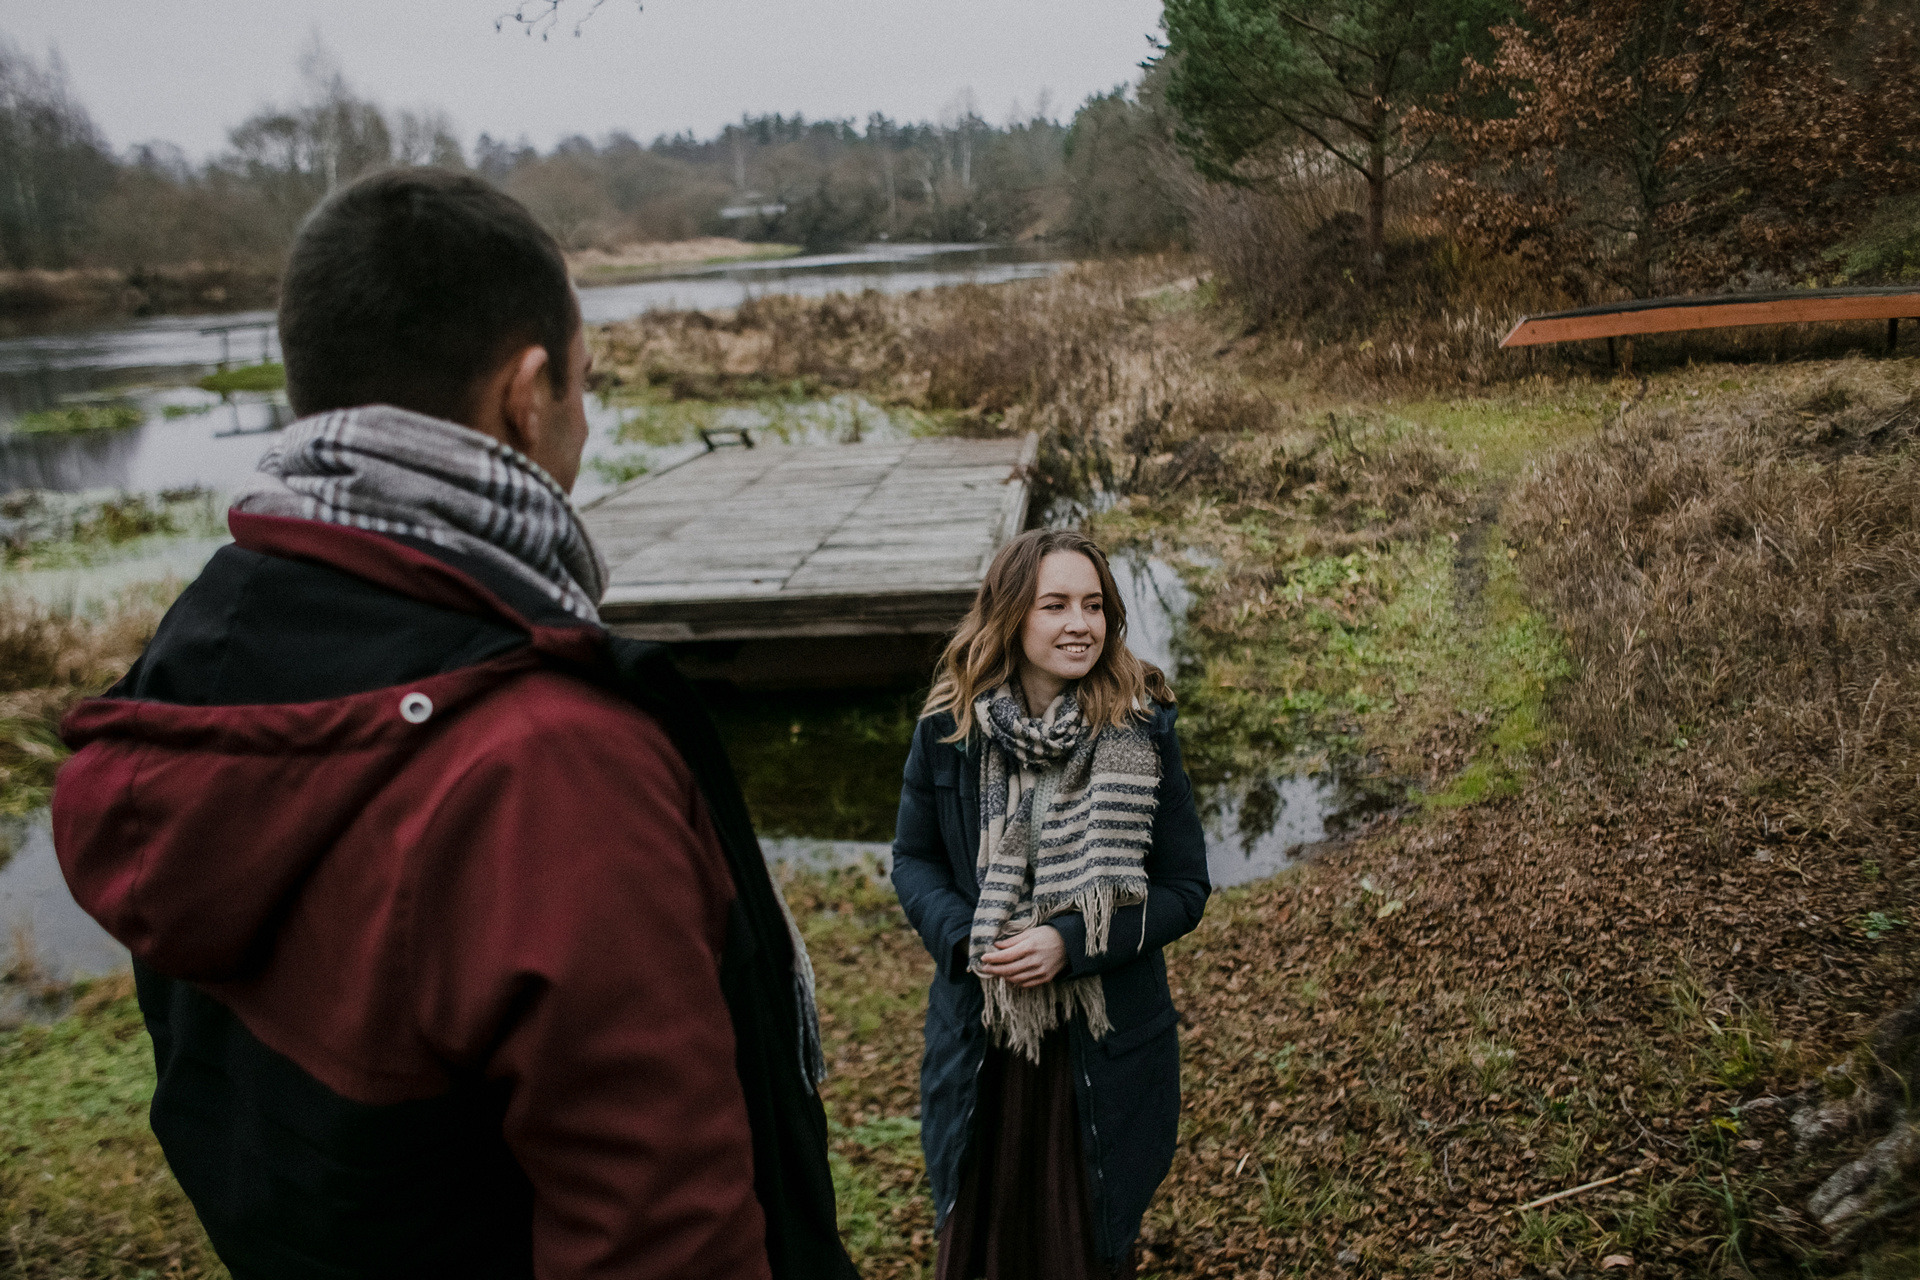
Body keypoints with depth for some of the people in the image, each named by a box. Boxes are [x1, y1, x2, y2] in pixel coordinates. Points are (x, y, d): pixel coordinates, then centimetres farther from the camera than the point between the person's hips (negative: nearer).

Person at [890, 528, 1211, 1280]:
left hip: (1104, 1049, -1)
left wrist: (1072, 943, -20)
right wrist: (962, 937, -15)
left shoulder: (1142, 731, -10)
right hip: (978, 1044, 1)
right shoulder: (948, 728, -7)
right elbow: (913, 858, 5)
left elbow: (1185, 888, -7)